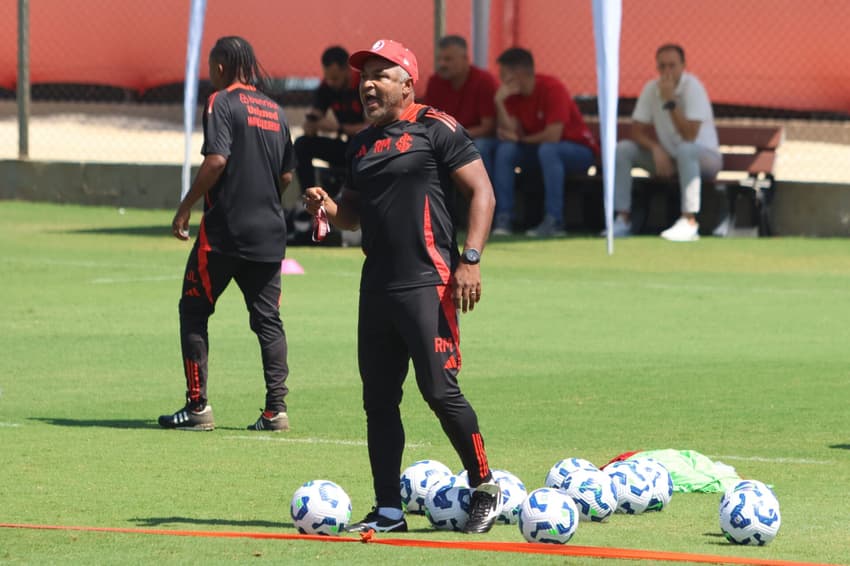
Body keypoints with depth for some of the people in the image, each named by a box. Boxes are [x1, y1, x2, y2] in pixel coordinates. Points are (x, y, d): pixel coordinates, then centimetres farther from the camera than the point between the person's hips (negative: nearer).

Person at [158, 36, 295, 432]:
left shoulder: (222, 102, -7)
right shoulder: (274, 110, 13)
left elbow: (216, 160, -18)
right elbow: (287, 175, 15)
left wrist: (185, 207, -11)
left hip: (224, 229, -6)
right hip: (269, 232, 6)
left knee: (194, 311, 5)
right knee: (268, 318, 8)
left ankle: (198, 407, 1)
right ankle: (276, 409, 1)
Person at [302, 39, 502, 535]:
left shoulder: (436, 129, -4)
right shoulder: (362, 144, 18)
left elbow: (481, 192, -8)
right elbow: (351, 214, 27)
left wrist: (470, 259, -17)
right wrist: (327, 206, 3)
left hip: (427, 284, -8)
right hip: (377, 286, 8)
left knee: (440, 391, -11)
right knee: (379, 399, 6)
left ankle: (486, 488, 5)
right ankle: (389, 510, 11)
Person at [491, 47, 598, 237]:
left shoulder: (551, 89, -23)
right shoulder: (511, 93, -3)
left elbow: (553, 136, -28)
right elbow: (510, 133, -12)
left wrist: (521, 140, -14)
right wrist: (499, 102, -22)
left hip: (579, 151, -6)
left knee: (547, 149, -37)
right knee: (505, 149, -18)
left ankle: (554, 221, -37)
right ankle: (503, 218, -21)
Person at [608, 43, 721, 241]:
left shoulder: (692, 87, -18)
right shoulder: (651, 89, 0)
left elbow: (689, 136, -26)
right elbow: (638, 130, 0)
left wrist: (670, 101, -29)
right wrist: (655, 148, -20)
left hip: (705, 157, -6)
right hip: (667, 158, 6)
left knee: (685, 149, -40)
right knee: (622, 149, -12)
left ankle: (689, 222, -41)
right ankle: (623, 219, -14)